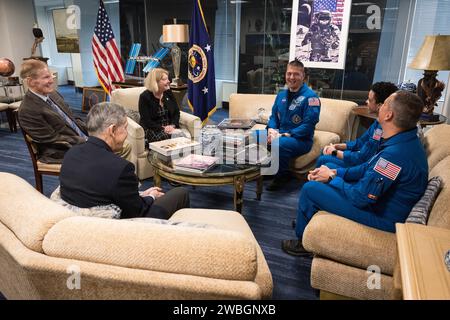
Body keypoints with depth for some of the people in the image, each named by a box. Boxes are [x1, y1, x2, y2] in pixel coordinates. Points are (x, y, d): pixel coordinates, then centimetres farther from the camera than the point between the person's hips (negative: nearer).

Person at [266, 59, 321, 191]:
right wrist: (271, 130, -6)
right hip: (279, 135, 6)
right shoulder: (281, 95, 13)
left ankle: (282, 176, -12)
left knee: (279, 144, -38)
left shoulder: (310, 96, -10)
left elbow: (309, 124, -18)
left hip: (301, 140, -6)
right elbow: (274, 116, 17)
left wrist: (286, 135, -24)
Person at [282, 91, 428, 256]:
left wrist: (332, 177, -11)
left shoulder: (396, 154, -34)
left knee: (310, 189, -11)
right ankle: (306, 222, 30)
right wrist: (336, 172, -1)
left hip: (381, 216, -10)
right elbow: (369, 168, 10)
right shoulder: (406, 140, -1)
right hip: (381, 200, 10)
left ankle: (303, 241, 15)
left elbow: (361, 197, -28)